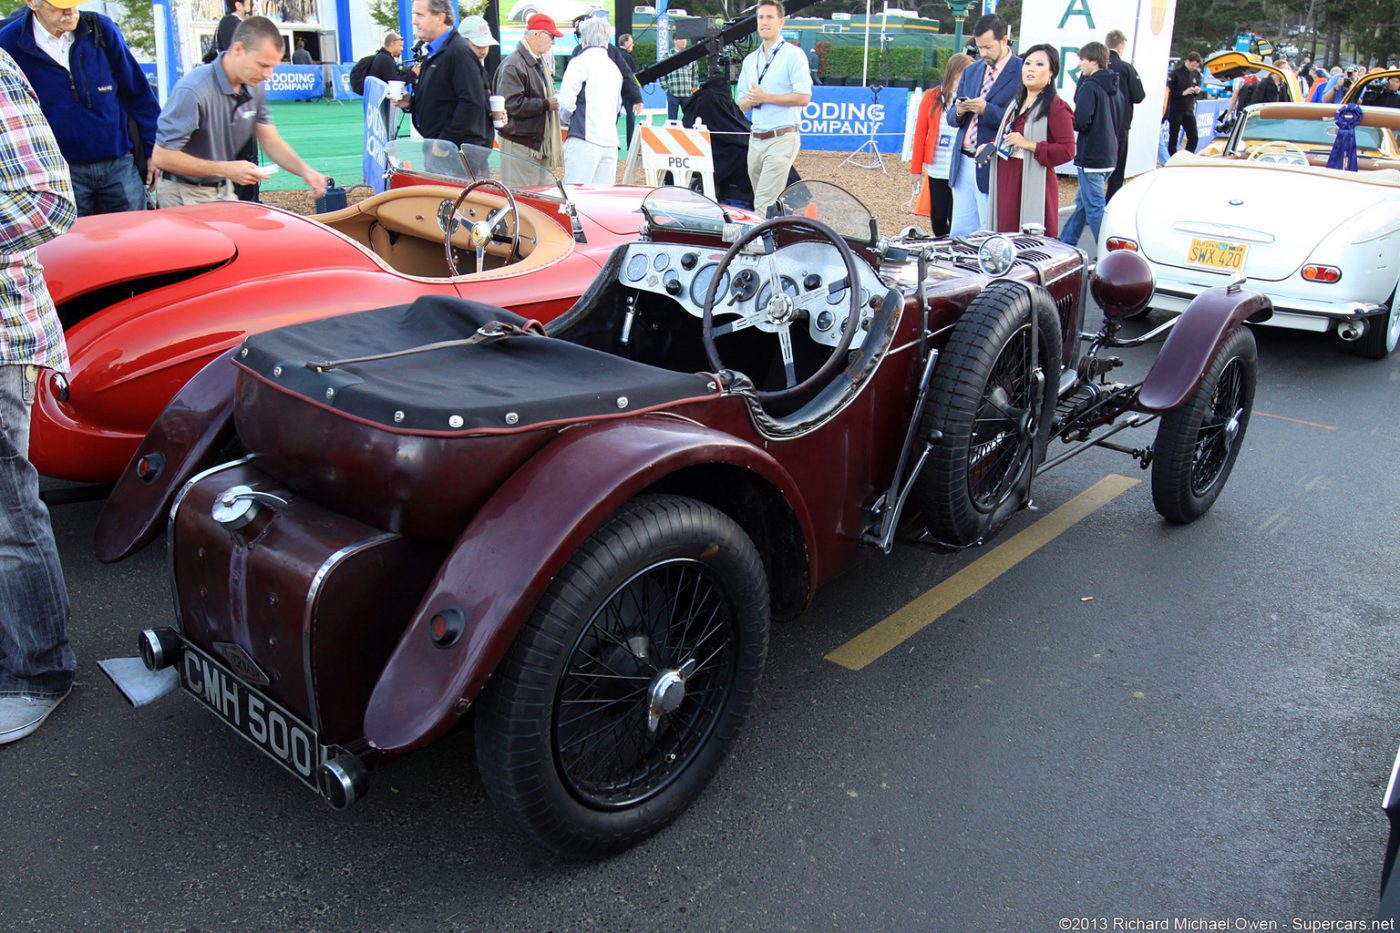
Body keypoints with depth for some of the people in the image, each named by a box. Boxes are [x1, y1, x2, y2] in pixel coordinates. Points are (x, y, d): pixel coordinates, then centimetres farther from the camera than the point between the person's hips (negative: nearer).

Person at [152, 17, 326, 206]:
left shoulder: (254, 88, -4)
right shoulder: (193, 90, -25)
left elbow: (271, 140, 4)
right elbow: (161, 156, -23)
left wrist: (304, 170, -14)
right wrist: (226, 169, -26)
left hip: (222, 191, 7)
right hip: (184, 194, -7)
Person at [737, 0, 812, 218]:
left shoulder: (793, 55, -2)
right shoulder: (750, 60, 19)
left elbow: (803, 97, -12)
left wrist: (765, 97, -14)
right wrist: (750, 101, -5)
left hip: (782, 138, -7)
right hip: (756, 140, 7)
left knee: (765, 204, -15)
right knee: (761, 198, 11)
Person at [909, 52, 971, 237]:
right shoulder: (932, 97, 3)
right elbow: (920, 133, 5)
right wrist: (916, 168, 4)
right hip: (937, 170, 2)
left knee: (956, 219, 1)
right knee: (937, 217, 8)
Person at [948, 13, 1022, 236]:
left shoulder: (1022, 73, -5)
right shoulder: (971, 71, 16)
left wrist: (986, 109, -20)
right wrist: (959, 111, -5)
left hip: (993, 167, -6)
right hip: (963, 165, 6)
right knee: (960, 233, 9)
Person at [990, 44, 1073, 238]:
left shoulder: (1056, 107, -7)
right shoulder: (1017, 103, 19)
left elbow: (1067, 151, -15)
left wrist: (1029, 145, -19)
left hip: (1034, 185, -8)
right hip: (1006, 182, 8)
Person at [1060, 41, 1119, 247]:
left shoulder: (1089, 87, -14)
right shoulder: (1110, 87, 14)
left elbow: (1080, 121, -24)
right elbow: (1118, 120, 22)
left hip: (1091, 157, -9)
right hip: (1108, 155, 10)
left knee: (1094, 208, -6)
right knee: (1083, 202, 18)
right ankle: (1066, 244, 29)